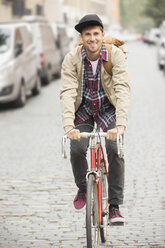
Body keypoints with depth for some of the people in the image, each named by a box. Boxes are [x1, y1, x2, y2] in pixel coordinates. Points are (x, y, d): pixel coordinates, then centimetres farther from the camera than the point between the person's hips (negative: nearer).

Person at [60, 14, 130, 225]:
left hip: (108, 108, -1)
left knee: (115, 150, -19)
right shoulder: (72, 59, -20)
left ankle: (114, 207, -10)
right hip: (83, 109, 1)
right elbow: (67, 92, -28)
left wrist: (120, 124, -44)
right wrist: (68, 125, -43)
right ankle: (82, 188, 15)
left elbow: (122, 89, -30)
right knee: (77, 150, -17)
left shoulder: (115, 55, -22)